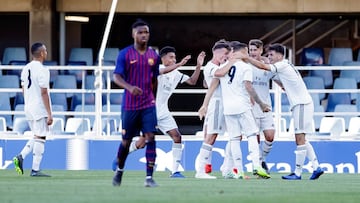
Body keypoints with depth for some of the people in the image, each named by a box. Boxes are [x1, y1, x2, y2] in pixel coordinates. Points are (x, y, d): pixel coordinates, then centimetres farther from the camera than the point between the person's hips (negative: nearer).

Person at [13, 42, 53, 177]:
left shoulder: (26, 69, 10)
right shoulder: (42, 70, -15)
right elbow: (44, 93, -18)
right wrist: (49, 114, -16)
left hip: (28, 108, 8)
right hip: (40, 109, -8)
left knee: (37, 137, 19)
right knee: (40, 138, -2)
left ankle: (21, 157, 2)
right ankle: (35, 170, -2)